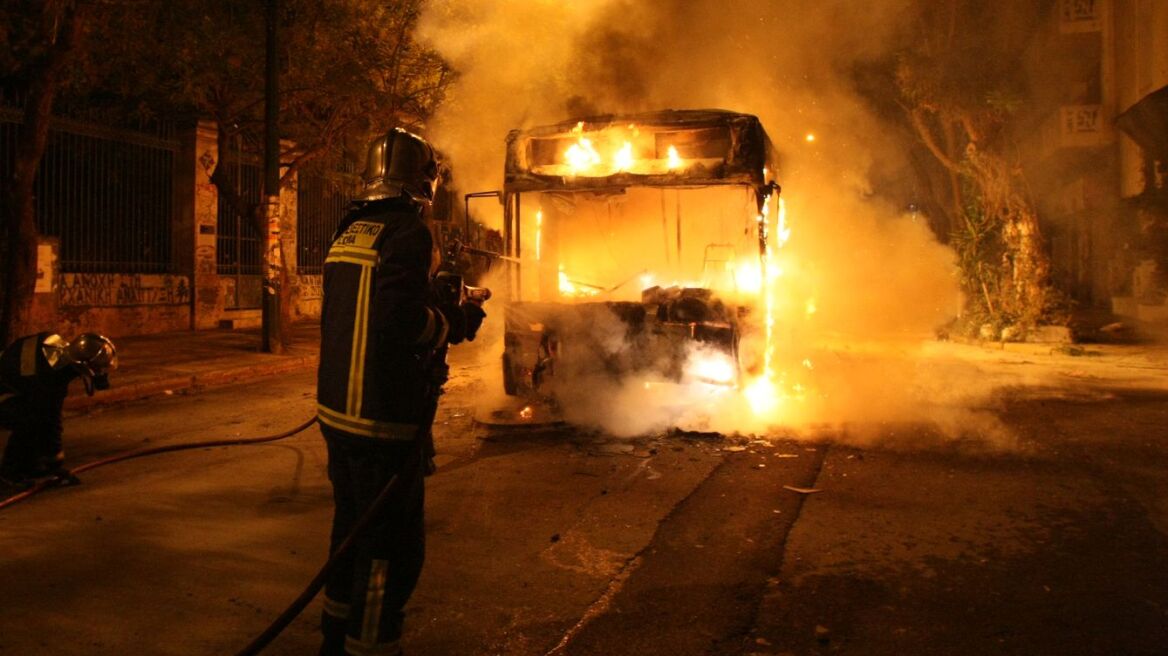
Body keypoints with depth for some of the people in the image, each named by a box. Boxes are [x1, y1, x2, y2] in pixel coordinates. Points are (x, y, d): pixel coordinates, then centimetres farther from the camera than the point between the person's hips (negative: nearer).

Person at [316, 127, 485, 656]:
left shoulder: (349, 231, 10)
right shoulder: (408, 232, -16)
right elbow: (405, 319, -27)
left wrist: (437, 309, 16)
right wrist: (455, 323, -9)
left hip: (338, 411, 9)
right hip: (385, 420, -9)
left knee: (353, 529, 23)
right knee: (391, 548, 3)